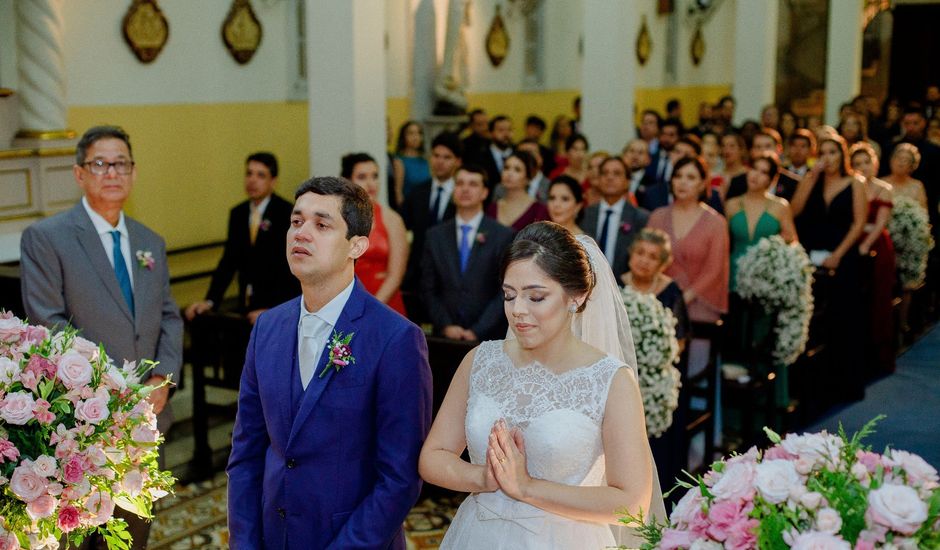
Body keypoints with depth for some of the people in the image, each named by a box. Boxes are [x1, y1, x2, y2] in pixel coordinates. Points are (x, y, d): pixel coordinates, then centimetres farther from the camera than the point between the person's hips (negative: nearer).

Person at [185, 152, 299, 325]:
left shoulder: (288, 214, -9)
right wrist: (210, 301, -6)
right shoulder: (238, 213, 9)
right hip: (247, 307, 5)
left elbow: (292, 270, -14)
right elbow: (229, 261, 7)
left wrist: (273, 310, -24)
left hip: (279, 306, -5)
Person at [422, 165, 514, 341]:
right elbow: (429, 289, 7)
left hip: (488, 338, -2)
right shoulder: (435, 235, 7)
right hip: (445, 335, 2)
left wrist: (477, 332, -10)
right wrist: (446, 326, -5)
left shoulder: (503, 236, -2)